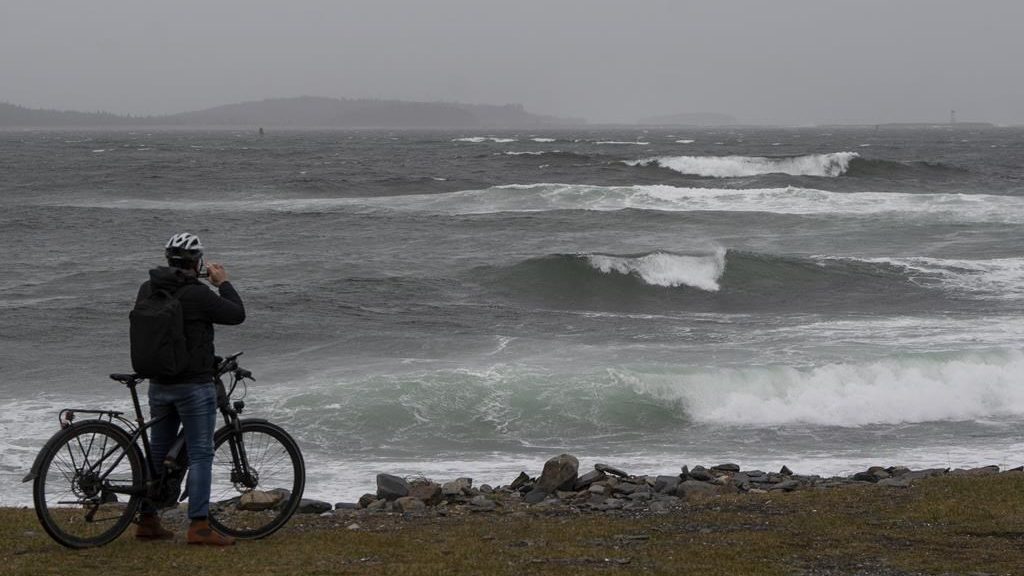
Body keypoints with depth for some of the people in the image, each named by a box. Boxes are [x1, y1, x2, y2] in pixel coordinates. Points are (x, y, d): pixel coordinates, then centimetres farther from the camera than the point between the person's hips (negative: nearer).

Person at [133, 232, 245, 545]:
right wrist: (223, 282, 7)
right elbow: (237, 315, -7)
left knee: (157, 450, 15)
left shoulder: (147, 290, 3)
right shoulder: (198, 295, -17)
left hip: (159, 384, 7)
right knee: (200, 454, -3)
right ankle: (199, 526, -7)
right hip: (194, 384, -7)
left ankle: (147, 521, 20)